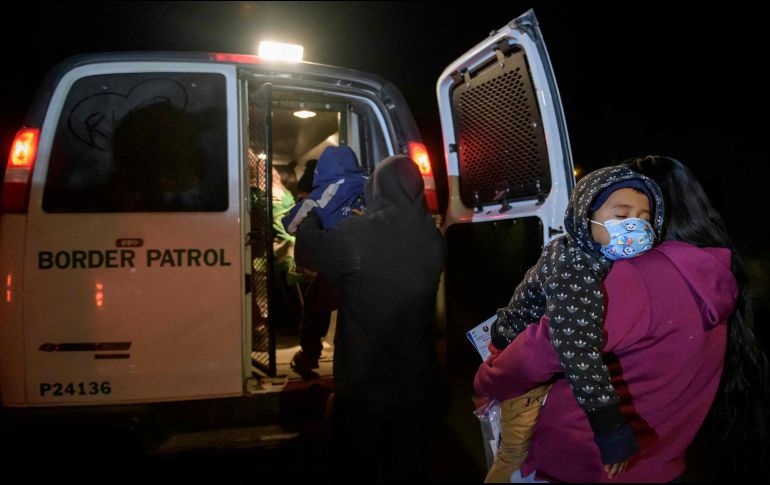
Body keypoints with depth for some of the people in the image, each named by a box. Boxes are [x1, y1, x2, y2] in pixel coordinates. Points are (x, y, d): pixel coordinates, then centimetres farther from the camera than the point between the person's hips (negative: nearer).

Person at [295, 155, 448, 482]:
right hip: (417, 386, 3)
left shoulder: (355, 235, -21)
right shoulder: (434, 239, -7)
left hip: (362, 386, -3)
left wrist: (312, 211, 16)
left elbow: (306, 251, -4)